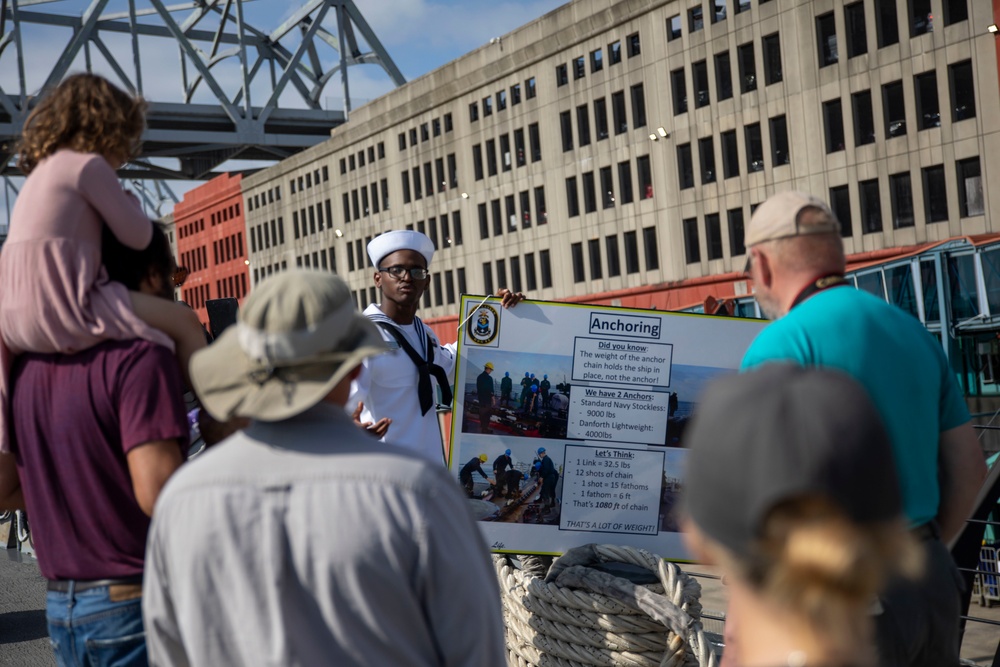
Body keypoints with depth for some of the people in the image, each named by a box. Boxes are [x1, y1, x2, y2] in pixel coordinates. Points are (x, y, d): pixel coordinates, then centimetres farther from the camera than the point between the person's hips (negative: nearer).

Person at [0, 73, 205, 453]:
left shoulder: (41, 170, 25)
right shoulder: (89, 165, -3)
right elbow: (138, 237, -2)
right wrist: (129, 202, 17)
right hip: (63, 308, -9)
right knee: (185, 323, -3)